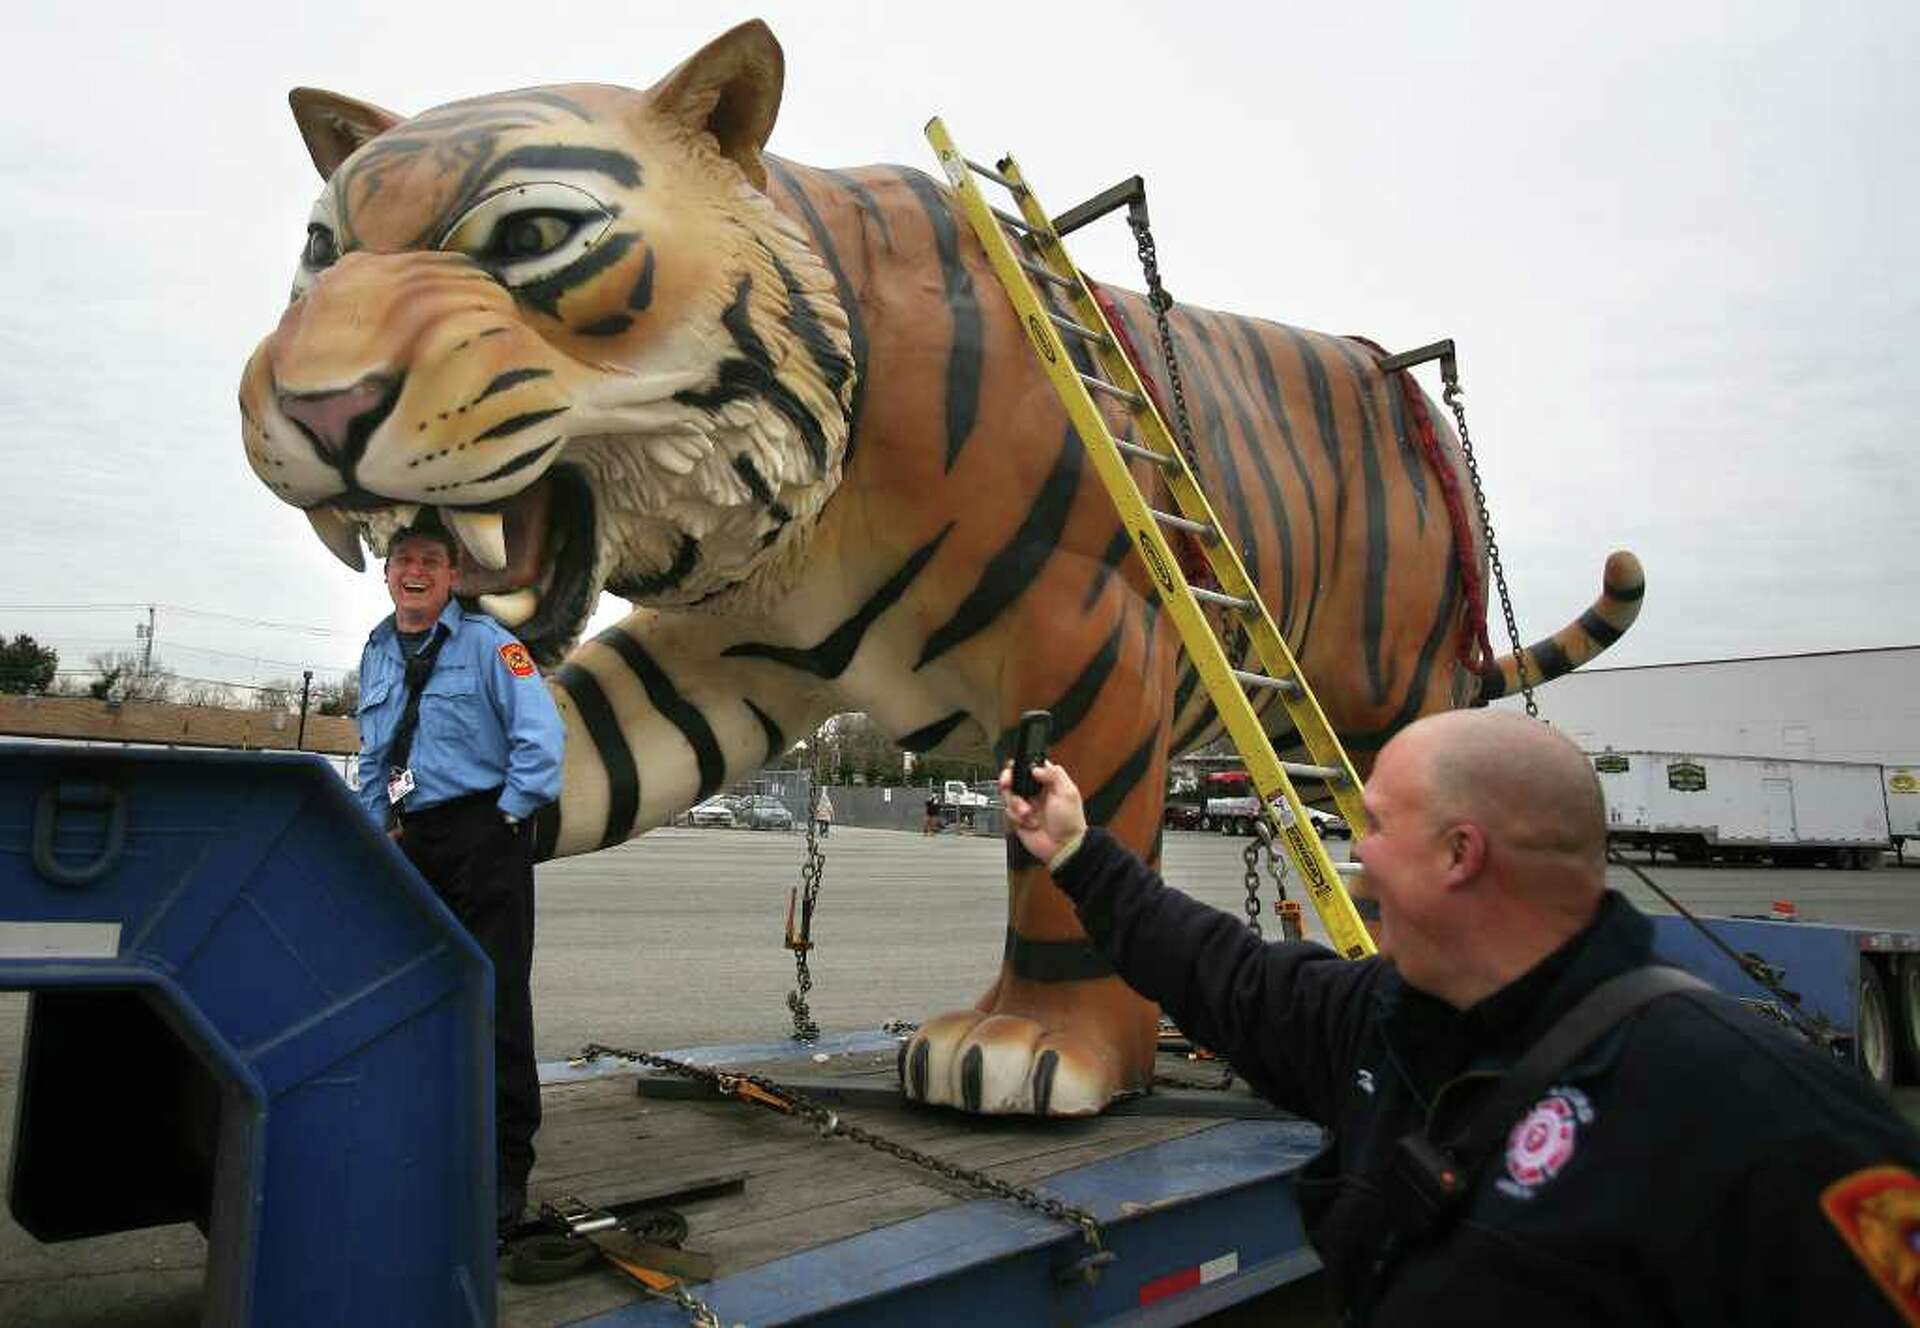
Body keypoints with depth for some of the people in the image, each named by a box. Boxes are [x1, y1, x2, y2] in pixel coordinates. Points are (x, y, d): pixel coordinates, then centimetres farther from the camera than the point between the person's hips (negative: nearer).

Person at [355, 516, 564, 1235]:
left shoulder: (487, 643, -6)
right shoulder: (377, 652, 16)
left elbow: (541, 734, -13)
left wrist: (510, 814, -12)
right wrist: (382, 825, 15)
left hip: (484, 832, -7)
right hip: (414, 842, 7)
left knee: (497, 1002, -6)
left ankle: (506, 1168, 2)